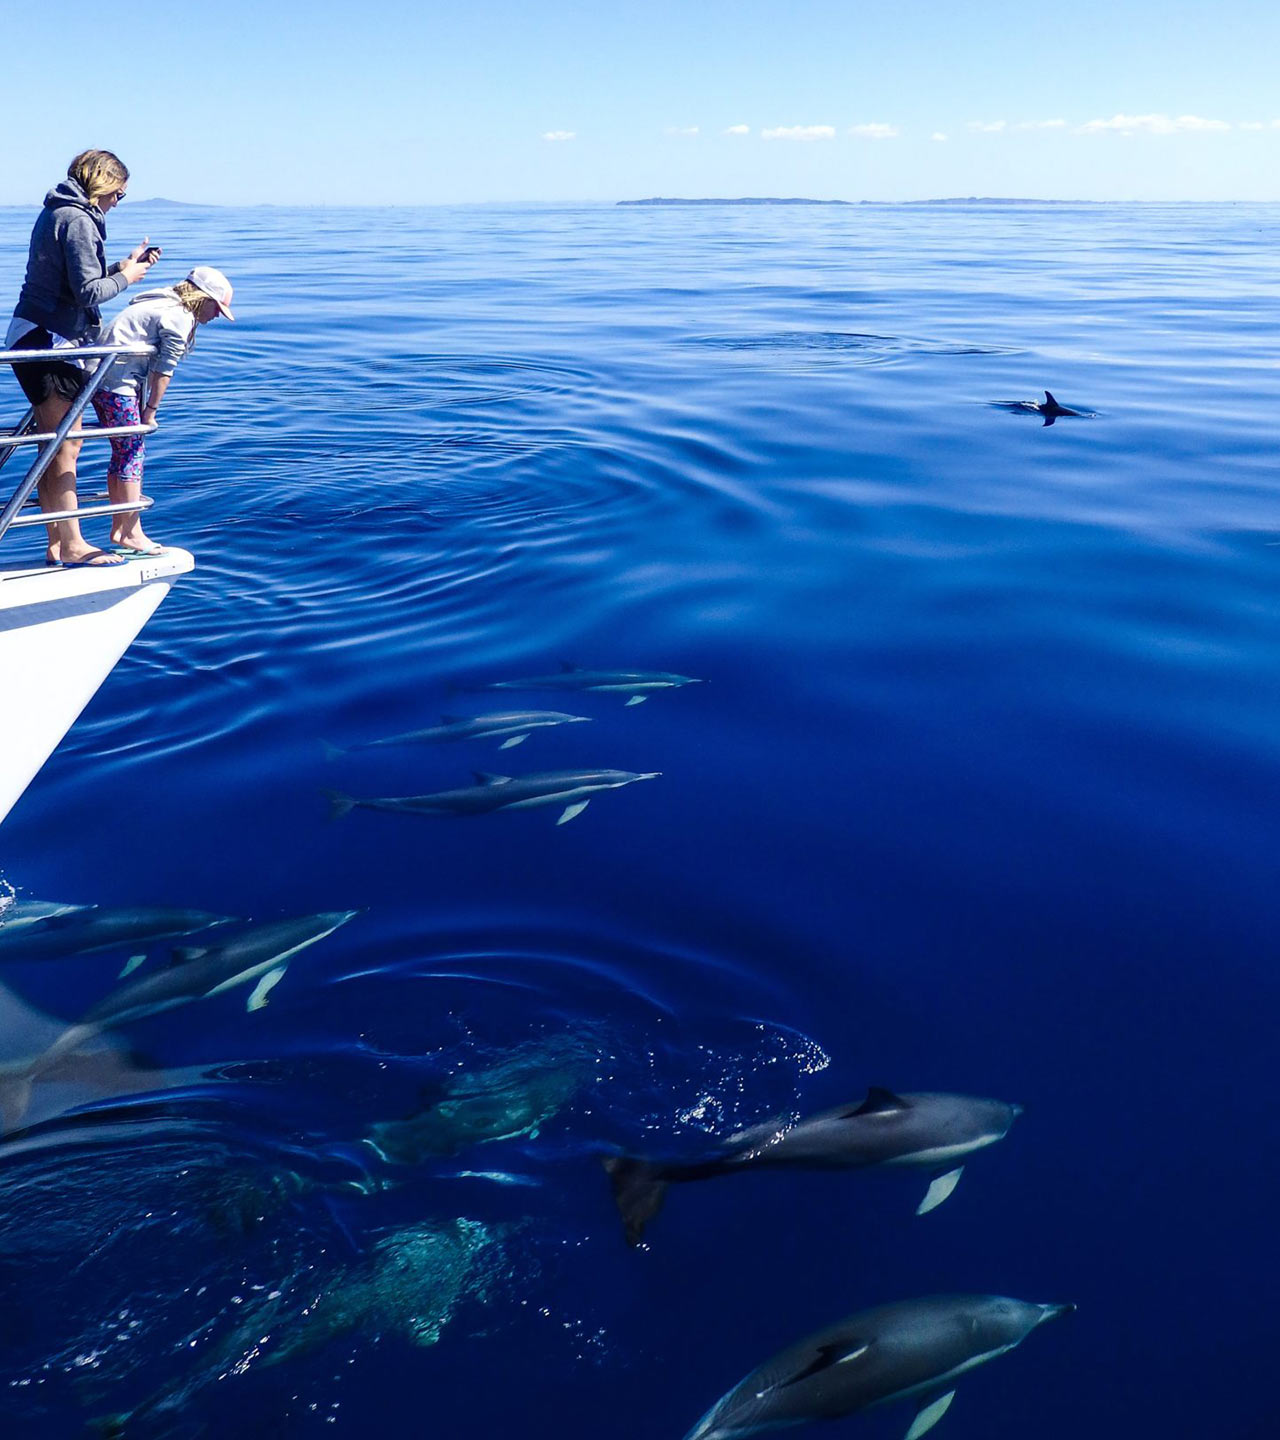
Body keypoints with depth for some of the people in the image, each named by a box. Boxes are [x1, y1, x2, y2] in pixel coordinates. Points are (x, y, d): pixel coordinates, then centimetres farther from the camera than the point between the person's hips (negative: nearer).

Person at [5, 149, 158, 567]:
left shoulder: (56, 213, 17)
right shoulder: (77, 220, -14)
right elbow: (88, 292, -19)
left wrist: (122, 266, 15)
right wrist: (125, 277, -3)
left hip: (33, 340, 10)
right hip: (49, 343, -10)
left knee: (57, 447, 12)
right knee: (65, 448, -6)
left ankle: (57, 545, 17)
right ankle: (71, 545, 0)